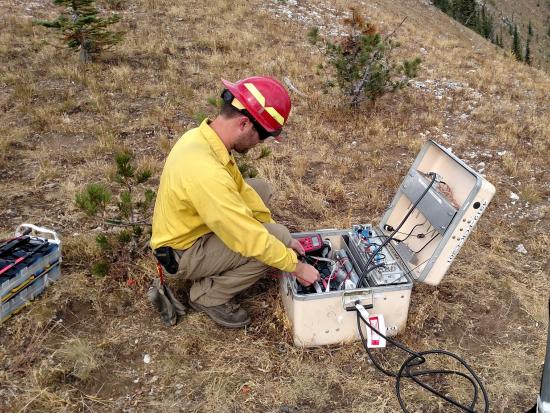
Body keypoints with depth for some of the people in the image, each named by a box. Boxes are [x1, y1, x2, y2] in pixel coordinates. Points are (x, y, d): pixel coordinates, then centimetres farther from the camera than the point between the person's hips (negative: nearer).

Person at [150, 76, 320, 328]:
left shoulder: (203, 136, -9)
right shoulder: (206, 172, -38)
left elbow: (240, 187, 4)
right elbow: (254, 241, -31)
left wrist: (273, 226, 4)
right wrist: (296, 266, -17)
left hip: (188, 229, 9)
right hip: (184, 254, -9)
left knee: (260, 188, 12)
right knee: (276, 239, -18)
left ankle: (217, 267, 16)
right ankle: (208, 295, 0)